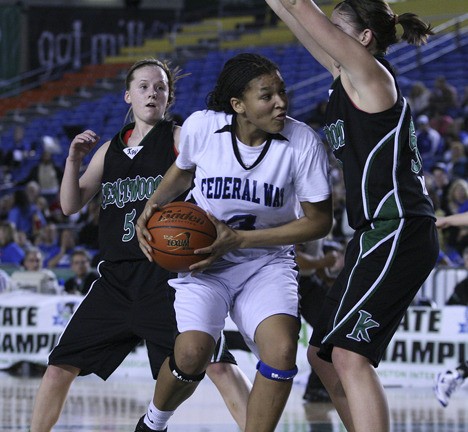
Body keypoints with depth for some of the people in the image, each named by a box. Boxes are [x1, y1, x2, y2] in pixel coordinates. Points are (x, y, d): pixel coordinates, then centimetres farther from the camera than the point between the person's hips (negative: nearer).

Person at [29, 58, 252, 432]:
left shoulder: (180, 139, 1)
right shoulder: (110, 150, 16)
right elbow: (71, 205, 16)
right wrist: (74, 159, -2)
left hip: (166, 273, -5)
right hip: (117, 277, 5)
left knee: (216, 362, -17)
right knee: (60, 366, 5)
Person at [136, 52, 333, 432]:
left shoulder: (303, 142, -17)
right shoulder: (201, 127, -13)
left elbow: (319, 221, -10)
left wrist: (239, 239, -17)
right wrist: (152, 208, -4)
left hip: (267, 261, 0)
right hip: (203, 259, 0)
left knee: (282, 349, -27)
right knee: (192, 353, -23)